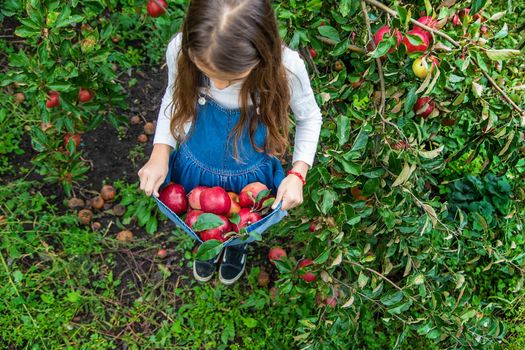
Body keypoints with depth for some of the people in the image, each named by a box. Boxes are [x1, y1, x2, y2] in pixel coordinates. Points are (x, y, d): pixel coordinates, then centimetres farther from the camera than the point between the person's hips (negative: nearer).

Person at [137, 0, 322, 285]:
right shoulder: (179, 49, -31)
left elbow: (309, 117, -12)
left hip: (250, 175, -1)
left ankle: (237, 246, 70)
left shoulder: (286, 67, -35)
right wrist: (160, 153, -18)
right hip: (196, 167, 1)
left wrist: (298, 174, -23)